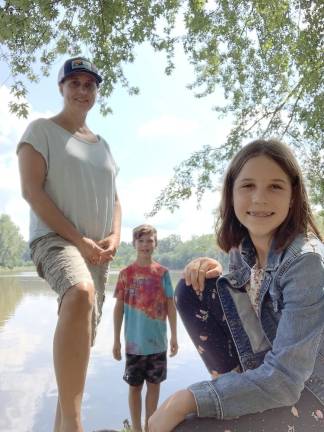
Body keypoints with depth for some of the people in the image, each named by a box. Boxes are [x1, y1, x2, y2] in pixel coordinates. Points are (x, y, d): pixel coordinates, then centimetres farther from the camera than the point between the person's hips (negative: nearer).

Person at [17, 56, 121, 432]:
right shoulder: (41, 129, 3)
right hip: (55, 238, -7)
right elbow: (31, 190, -8)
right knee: (81, 293, -38)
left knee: (84, 338, 6)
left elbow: (114, 199, 18)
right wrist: (77, 238, -16)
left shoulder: (102, 145, 20)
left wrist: (113, 237, -3)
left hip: (96, 249, 7)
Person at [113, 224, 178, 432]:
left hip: (158, 341, 1)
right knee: (135, 386, 10)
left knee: (154, 384, 12)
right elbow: (119, 308, 1)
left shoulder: (162, 272, -1)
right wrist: (117, 340, -1)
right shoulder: (126, 273, -2)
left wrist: (174, 336, 1)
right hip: (134, 341, -1)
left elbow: (171, 305, 3)